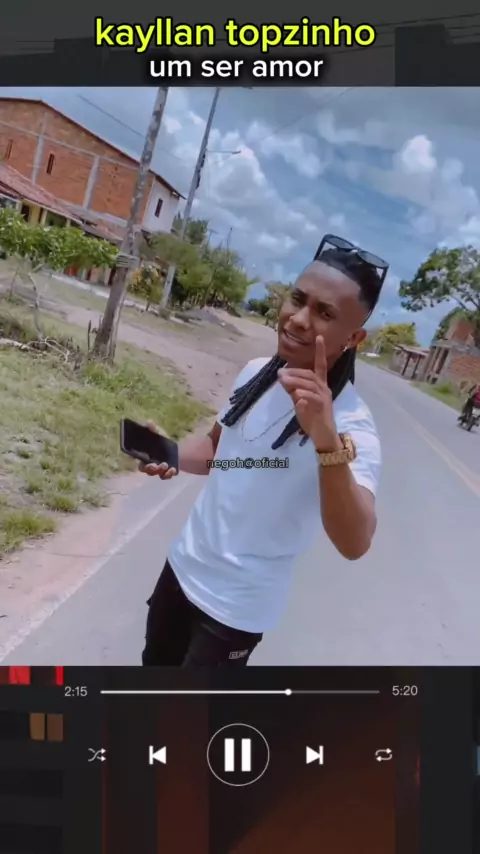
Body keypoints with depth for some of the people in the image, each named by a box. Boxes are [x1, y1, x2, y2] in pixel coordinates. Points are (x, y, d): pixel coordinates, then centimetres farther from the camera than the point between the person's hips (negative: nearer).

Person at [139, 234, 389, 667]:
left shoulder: (351, 424, -26)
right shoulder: (256, 372, -5)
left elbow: (354, 543, -39)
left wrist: (327, 439, -54)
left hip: (239, 605, -6)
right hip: (185, 565, 7)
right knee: (155, 665, 27)